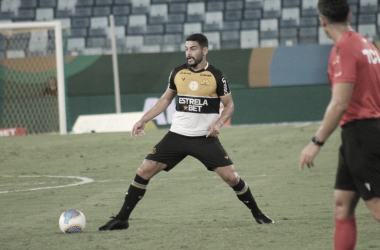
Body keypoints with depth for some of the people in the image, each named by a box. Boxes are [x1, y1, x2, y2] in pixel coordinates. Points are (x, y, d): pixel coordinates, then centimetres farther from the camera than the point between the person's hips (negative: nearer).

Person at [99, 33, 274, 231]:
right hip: (177, 135, 3)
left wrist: (219, 123, -15)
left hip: (205, 138, -3)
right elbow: (166, 99, 17)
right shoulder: (178, 73, 4)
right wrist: (143, 121, 11)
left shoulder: (216, 76, -5)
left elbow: (229, 105, 4)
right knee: (144, 171, -6)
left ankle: (257, 214, 13)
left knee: (231, 177, -10)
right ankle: (121, 219, 2)